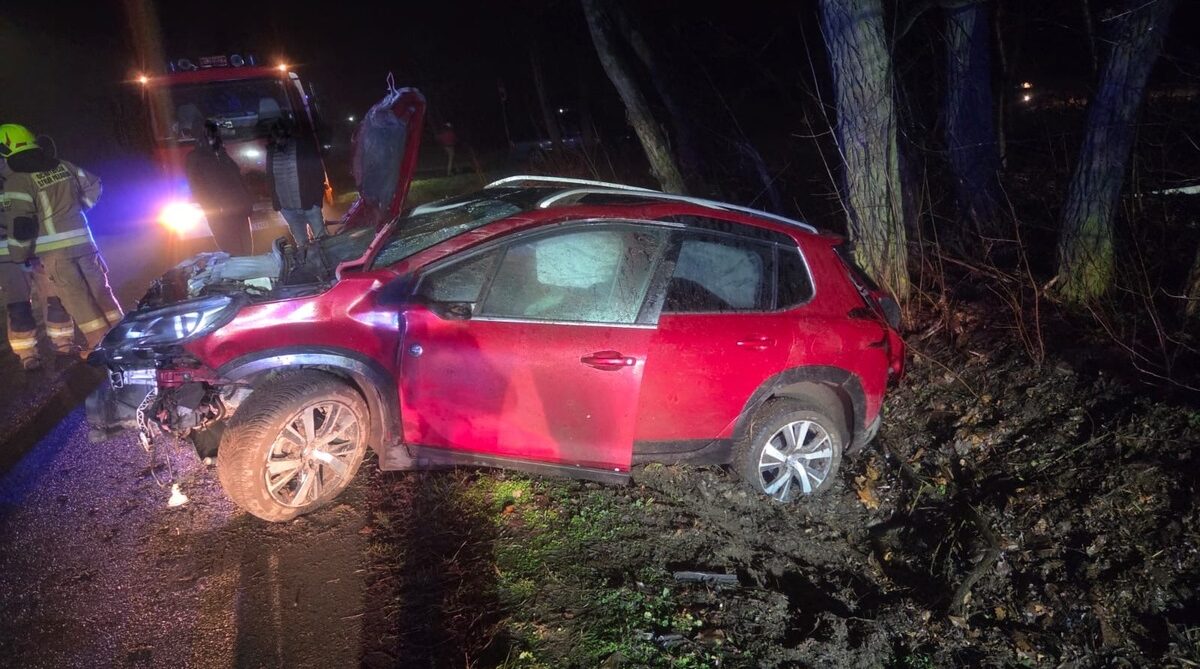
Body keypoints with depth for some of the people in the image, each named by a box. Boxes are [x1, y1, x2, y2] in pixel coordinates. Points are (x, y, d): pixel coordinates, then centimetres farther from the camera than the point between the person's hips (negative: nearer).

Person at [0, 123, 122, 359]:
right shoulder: (62, 166, 9)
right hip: (83, 241, 6)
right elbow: (94, 185, 21)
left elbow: (20, 222, -15)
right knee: (100, 290, 12)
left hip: (53, 250, -6)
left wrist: (19, 256, -7)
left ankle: (101, 343, 1)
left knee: (76, 298, 0)